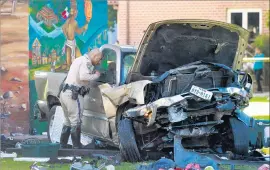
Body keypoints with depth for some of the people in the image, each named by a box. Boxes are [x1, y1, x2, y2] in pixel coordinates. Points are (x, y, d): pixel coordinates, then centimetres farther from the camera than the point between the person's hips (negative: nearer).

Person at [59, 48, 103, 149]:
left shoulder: (79, 60, 22)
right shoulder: (86, 62, -9)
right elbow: (83, 77, -23)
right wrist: (96, 75, -9)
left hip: (64, 93, 10)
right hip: (73, 95, -10)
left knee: (68, 121, 17)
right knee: (76, 122, -6)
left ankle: (62, 146, 20)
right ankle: (77, 147, -6)